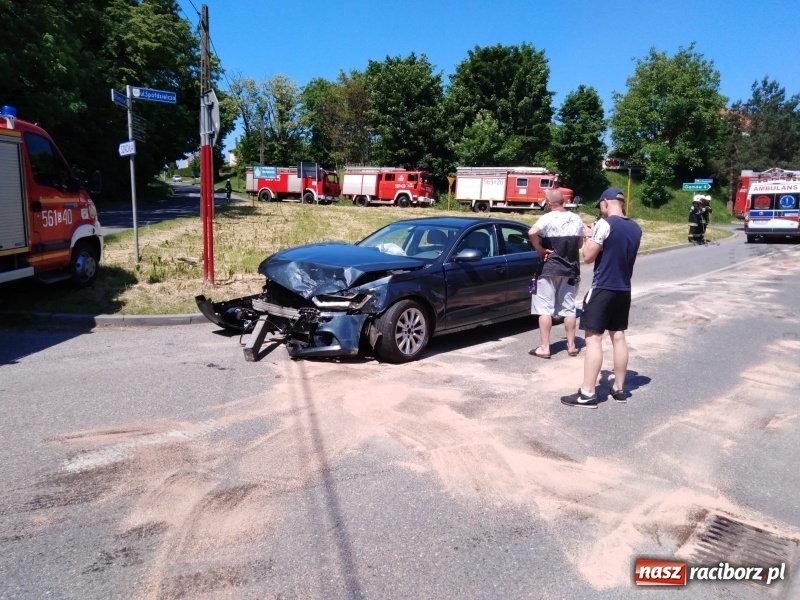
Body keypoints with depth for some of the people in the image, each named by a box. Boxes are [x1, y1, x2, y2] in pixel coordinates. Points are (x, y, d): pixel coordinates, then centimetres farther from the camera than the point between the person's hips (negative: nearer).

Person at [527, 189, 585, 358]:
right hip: (571, 270, 6)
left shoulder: (548, 218, -12)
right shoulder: (576, 219, 6)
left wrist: (540, 250, -17)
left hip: (549, 269, -5)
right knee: (569, 308, 12)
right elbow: (580, 244, 14)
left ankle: (544, 347, 0)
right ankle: (571, 346, 17)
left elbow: (532, 232, -29)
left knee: (545, 309, 0)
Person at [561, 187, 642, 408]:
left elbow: (588, 257, -14)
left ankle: (587, 394, -6)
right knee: (618, 337, 14)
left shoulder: (604, 224, -15)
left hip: (603, 289, -8)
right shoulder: (635, 228, 8)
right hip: (623, 289, 8)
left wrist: (589, 236, 3)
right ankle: (619, 388, 22)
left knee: (593, 339, -6)